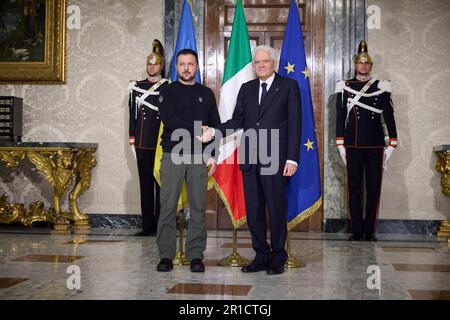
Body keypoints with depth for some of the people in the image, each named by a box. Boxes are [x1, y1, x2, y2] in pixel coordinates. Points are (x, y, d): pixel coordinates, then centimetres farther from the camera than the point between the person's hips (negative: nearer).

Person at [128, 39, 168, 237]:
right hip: (143, 143, 3)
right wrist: (132, 141, 6)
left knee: (161, 183, 0)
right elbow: (133, 115, 11)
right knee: (145, 184, 6)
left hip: (162, 143, -3)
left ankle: (160, 226, 5)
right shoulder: (136, 87, 11)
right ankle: (147, 226, 12)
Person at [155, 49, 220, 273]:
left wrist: (214, 155, 4)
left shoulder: (206, 94, 15)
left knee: (198, 207, 0)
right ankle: (166, 256, 3)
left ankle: (196, 256, 6)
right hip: (172, 155, -2)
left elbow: (216, 125, 13)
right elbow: (169, 120, -9)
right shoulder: (168, 92, 6)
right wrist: (198, 130, -13)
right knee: (168, 206, -3)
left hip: (198, 157, 2)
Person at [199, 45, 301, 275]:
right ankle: (261, 257, 19)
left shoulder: (288, 86, 2)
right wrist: (214, 131, -4)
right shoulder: (246, 89, 16)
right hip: (249, 159, 5)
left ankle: (277, 259, 14)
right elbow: (237, 121, 13)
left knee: (276, 210, 1)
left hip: (275, 159, -4)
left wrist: (292, 159, -10)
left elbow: (294, 124, -3)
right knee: (253, 211, 7)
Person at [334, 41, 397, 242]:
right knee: (354, 188, 2)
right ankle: (356, 231, 9)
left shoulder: (381, 87, 6)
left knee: (374, 188, 3)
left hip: (375, 145, 1)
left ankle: (369, 231, 11)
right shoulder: (345, 87, 5)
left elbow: (389, 117, 6)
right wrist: (340, 145, -1)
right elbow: (340, 117, 4)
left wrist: (391, 145, 0)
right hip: (353, 145, 0)